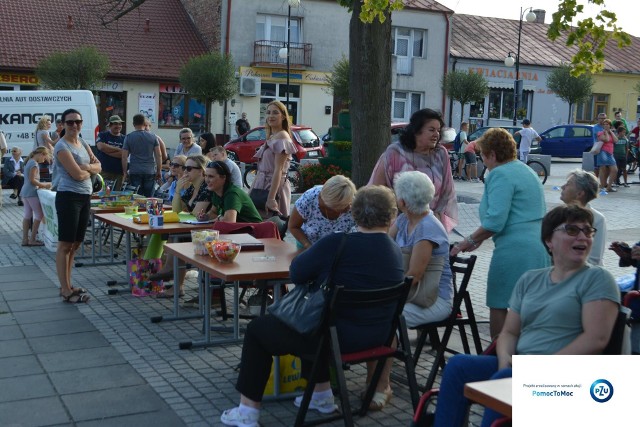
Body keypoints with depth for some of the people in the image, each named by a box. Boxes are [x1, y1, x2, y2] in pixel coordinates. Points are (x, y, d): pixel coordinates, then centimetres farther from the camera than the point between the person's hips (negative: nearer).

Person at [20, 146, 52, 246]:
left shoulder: (29, 162, 16)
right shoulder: (34, 163, -14)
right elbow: (32, 180, -18)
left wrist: (41, 184, 13)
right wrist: (44, 185, -9)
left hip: (25, 192, 10)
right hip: (31, 193, -10)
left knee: (27, 215, 10)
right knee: (39, 215, -3)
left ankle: (25, 239, 11)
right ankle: (32, 239, -2)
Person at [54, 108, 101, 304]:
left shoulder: (82, 142, 14)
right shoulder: (62, 146, -11)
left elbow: (98, 167, 11)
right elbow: (77, 174, -18)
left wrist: (87, 167, -9)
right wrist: (90, 169, 1)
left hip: (85, 197, 9)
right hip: (68, 197, -9)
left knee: (75, 244, 13)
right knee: (65, 245, -4)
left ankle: (67, 285, 22)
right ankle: (66, 291, -2)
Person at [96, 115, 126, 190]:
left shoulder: (124, 139, 10)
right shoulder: (102, 135, 7)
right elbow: (101, 147, -13)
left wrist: (108, 151, -10)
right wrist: (118, 149, -5)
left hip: (118, 173, 2)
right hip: (103, 171, -2)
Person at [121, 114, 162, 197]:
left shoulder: (128, 137, 1)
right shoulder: (153, 137, 4)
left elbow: (124, 157, -1)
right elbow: (159, 155, 1)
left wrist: (125, 172, 6)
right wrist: (159, 171, 6)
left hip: (134, 172, -1)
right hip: (150, 172, 1)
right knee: (149, 198, 4)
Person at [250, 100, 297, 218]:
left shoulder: (282, 137, -12)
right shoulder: (271, 137, 15)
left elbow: (278, 170, -19)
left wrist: (271, 198, -24)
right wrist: (252, 191, 17)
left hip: (275, 186, -9)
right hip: (263, 186, 9)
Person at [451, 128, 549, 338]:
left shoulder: (500, 175, -10)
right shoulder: (526, 170, 20)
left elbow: (495, 221, -19)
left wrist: (469, 241, -6)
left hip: (515, 250, -9)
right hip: (539, 248, 9)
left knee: (498, 305, 1)